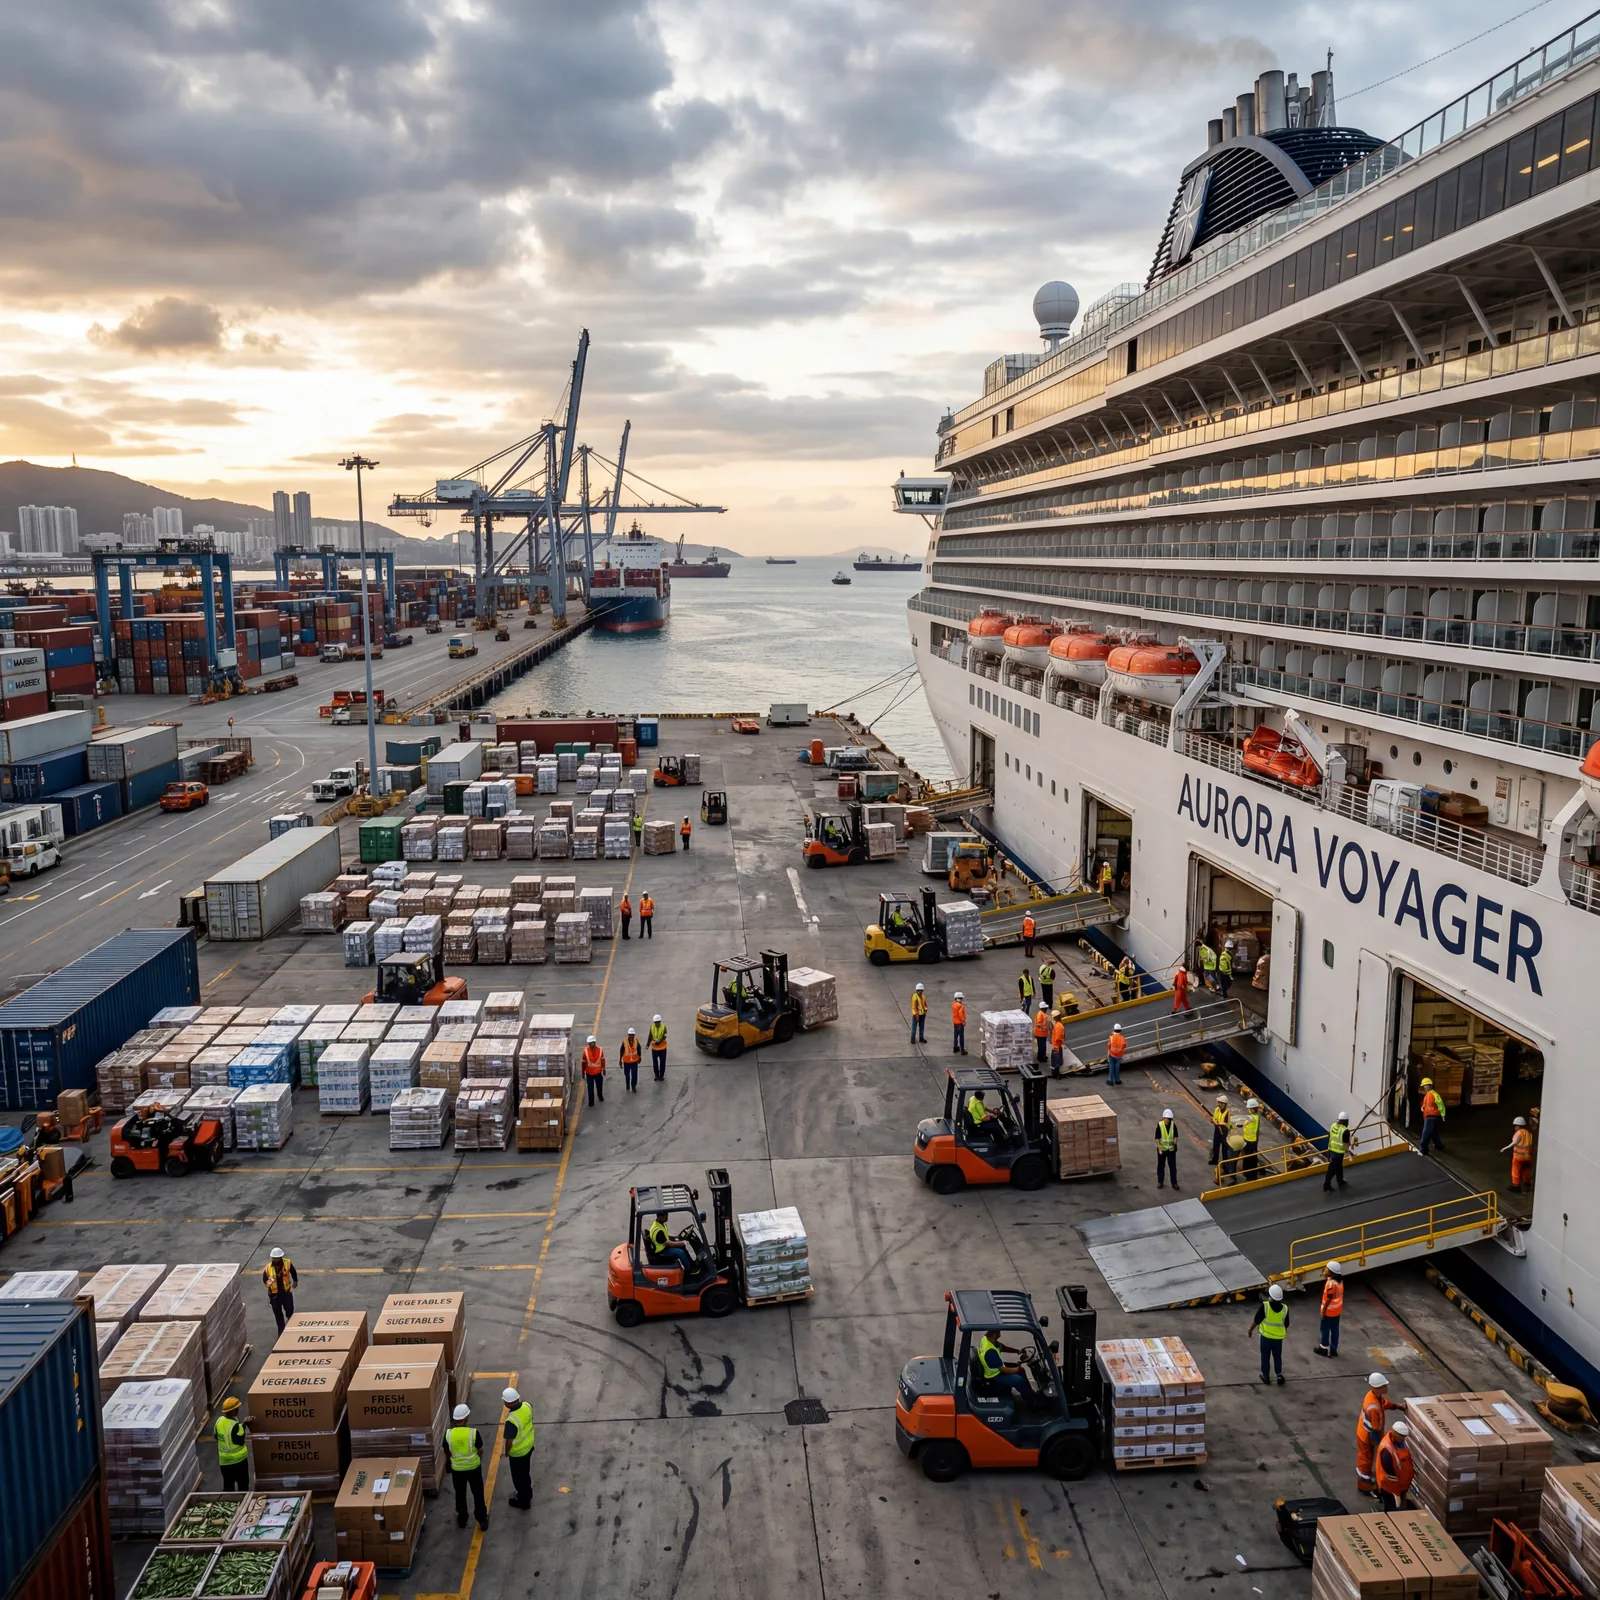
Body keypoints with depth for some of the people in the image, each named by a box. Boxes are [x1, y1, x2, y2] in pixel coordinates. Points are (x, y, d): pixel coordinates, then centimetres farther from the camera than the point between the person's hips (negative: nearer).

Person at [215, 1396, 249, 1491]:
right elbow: (240, 1441, -19)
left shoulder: (219, 1420, -6)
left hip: (224, 1459, 6)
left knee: (228, 1484, 17)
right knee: (243, 1483, 14)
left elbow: (216, 1437, 8)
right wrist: (243, 1426, -13)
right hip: (238, 1459, -6)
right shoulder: (235, 1426, -27)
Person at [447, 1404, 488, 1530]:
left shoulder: (448, 1433, -18)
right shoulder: (474, 1432, -24)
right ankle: (482, 1520, 30)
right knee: (478, 1494, 18)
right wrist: (480, 1458, 12)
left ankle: (462, 1520, 38)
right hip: (474, 1467, -1)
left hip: (457, 1469, 1)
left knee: (460, 1494, 23)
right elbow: (480, 1450, -10)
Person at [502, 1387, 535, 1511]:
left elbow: (509, 1441, -27)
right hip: (529, 1445, 7)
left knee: (519, 1476, 18)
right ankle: (527, 1493, 50)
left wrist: (506, 1452, -7)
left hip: (518, 1452, -7)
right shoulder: (527, 1406, -18)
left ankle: (523, 1501, 36)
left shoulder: (511, 1421, -38)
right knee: (525, 1471, 29)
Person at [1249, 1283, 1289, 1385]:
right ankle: (1279, 1374, 12)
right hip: (1278, 1337, 2)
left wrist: (1251, 1329, 4)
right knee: (1278, 1356, 20)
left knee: (1265, 1356, 14)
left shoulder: (1264, 1306, -21)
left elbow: (1256, 1320, -12)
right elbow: (1286, 1324, 4)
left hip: (1266, 1336, -2)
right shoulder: (1285, 1309, -11)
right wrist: (1285, 1332, 25)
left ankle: (1266, 1376, 23)